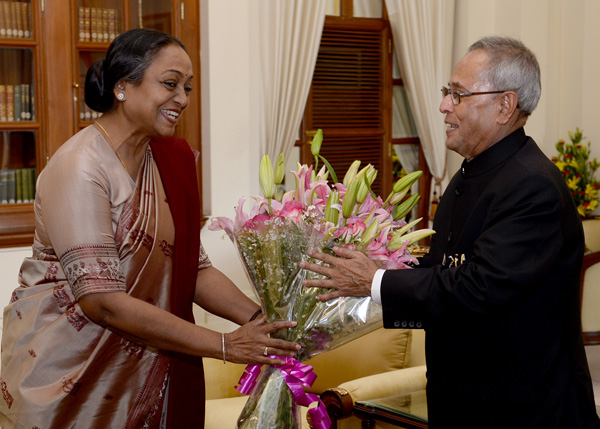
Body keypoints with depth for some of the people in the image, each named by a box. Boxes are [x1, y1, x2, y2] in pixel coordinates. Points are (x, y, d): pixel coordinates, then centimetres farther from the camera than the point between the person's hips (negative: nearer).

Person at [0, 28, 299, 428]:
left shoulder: (172, 158, 4)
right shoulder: (79, 167, -20)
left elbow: (192, 267, 2)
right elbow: (103, 300, -25)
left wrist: (263, 319, -14)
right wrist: (225, 345, -25)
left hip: (145, 372, 6)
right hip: (66, 373, -6)